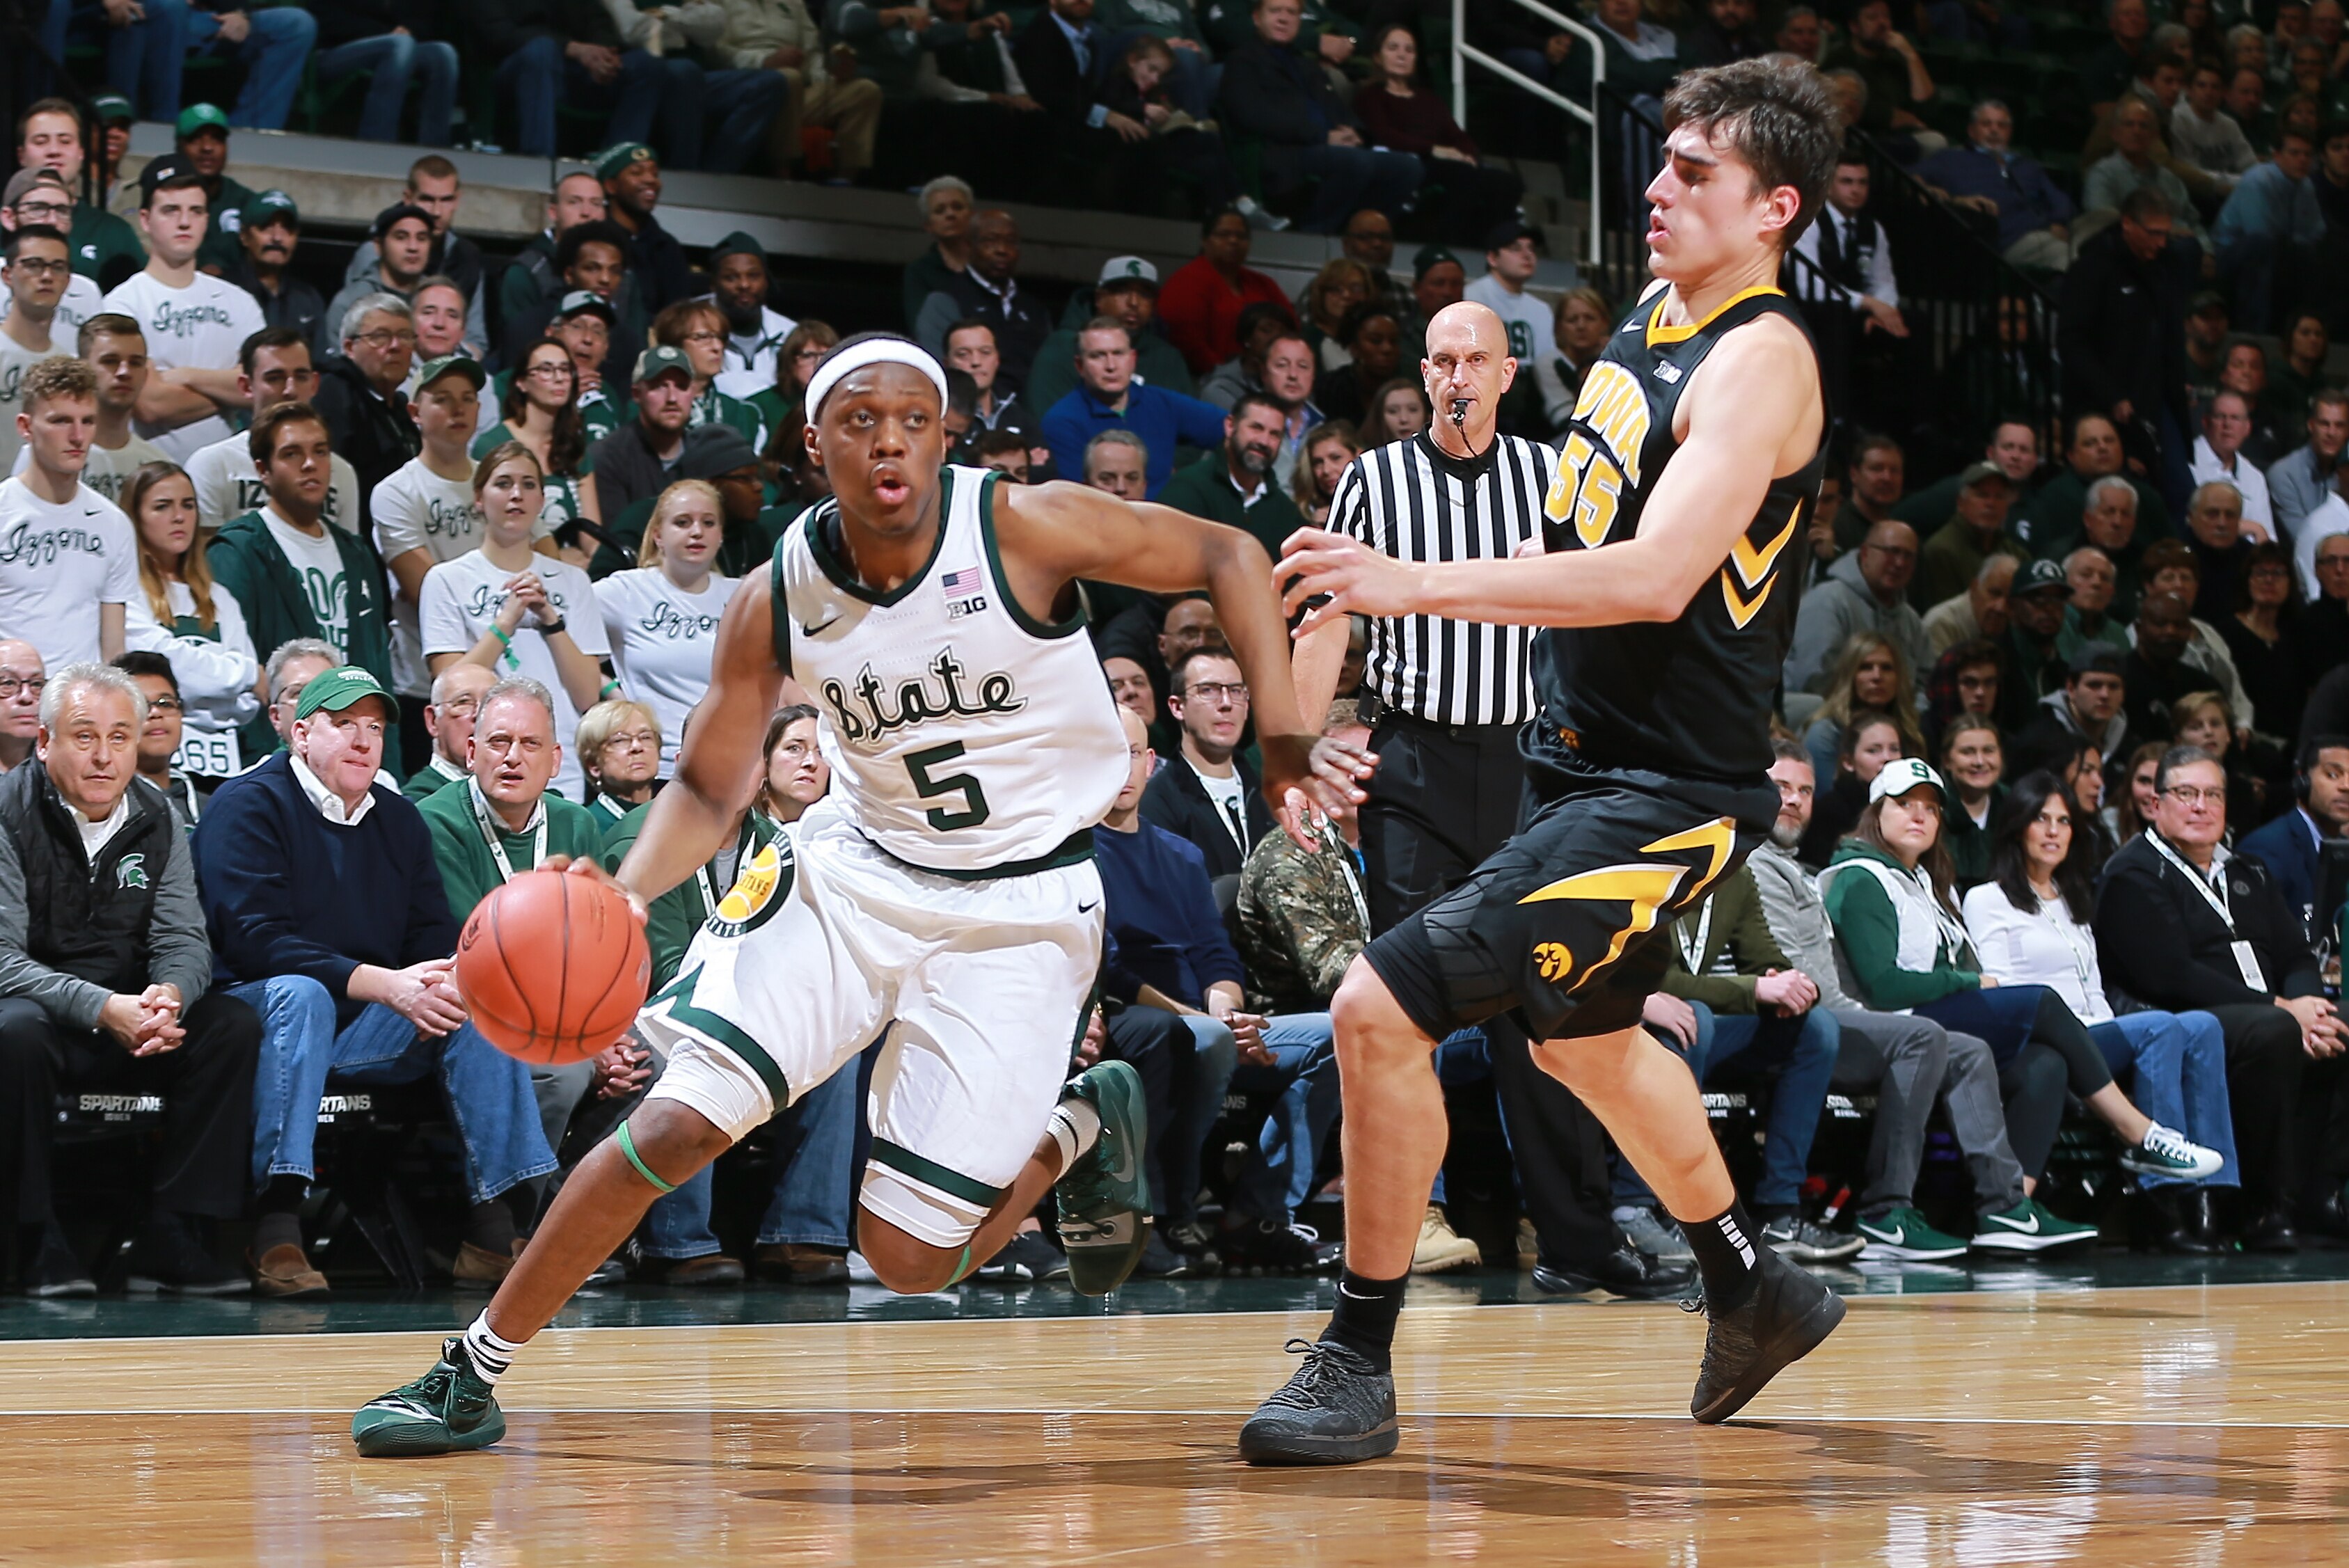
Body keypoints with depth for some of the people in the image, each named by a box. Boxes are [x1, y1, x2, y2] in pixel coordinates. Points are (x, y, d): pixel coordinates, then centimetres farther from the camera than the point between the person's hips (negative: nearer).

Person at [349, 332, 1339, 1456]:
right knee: (676, 1122, -14)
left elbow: (1228, 558, -8)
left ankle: (1081, 1128, 26)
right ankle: (471, 1374, 1)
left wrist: (1282, 736, -17)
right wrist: (624, 896, -19)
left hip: (1020, 907, -2)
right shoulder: (778, 602, -8)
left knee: (909, 1258, -6)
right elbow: (708, 787, 1)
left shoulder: (1025, 526, -18)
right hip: (857, 864, 3)